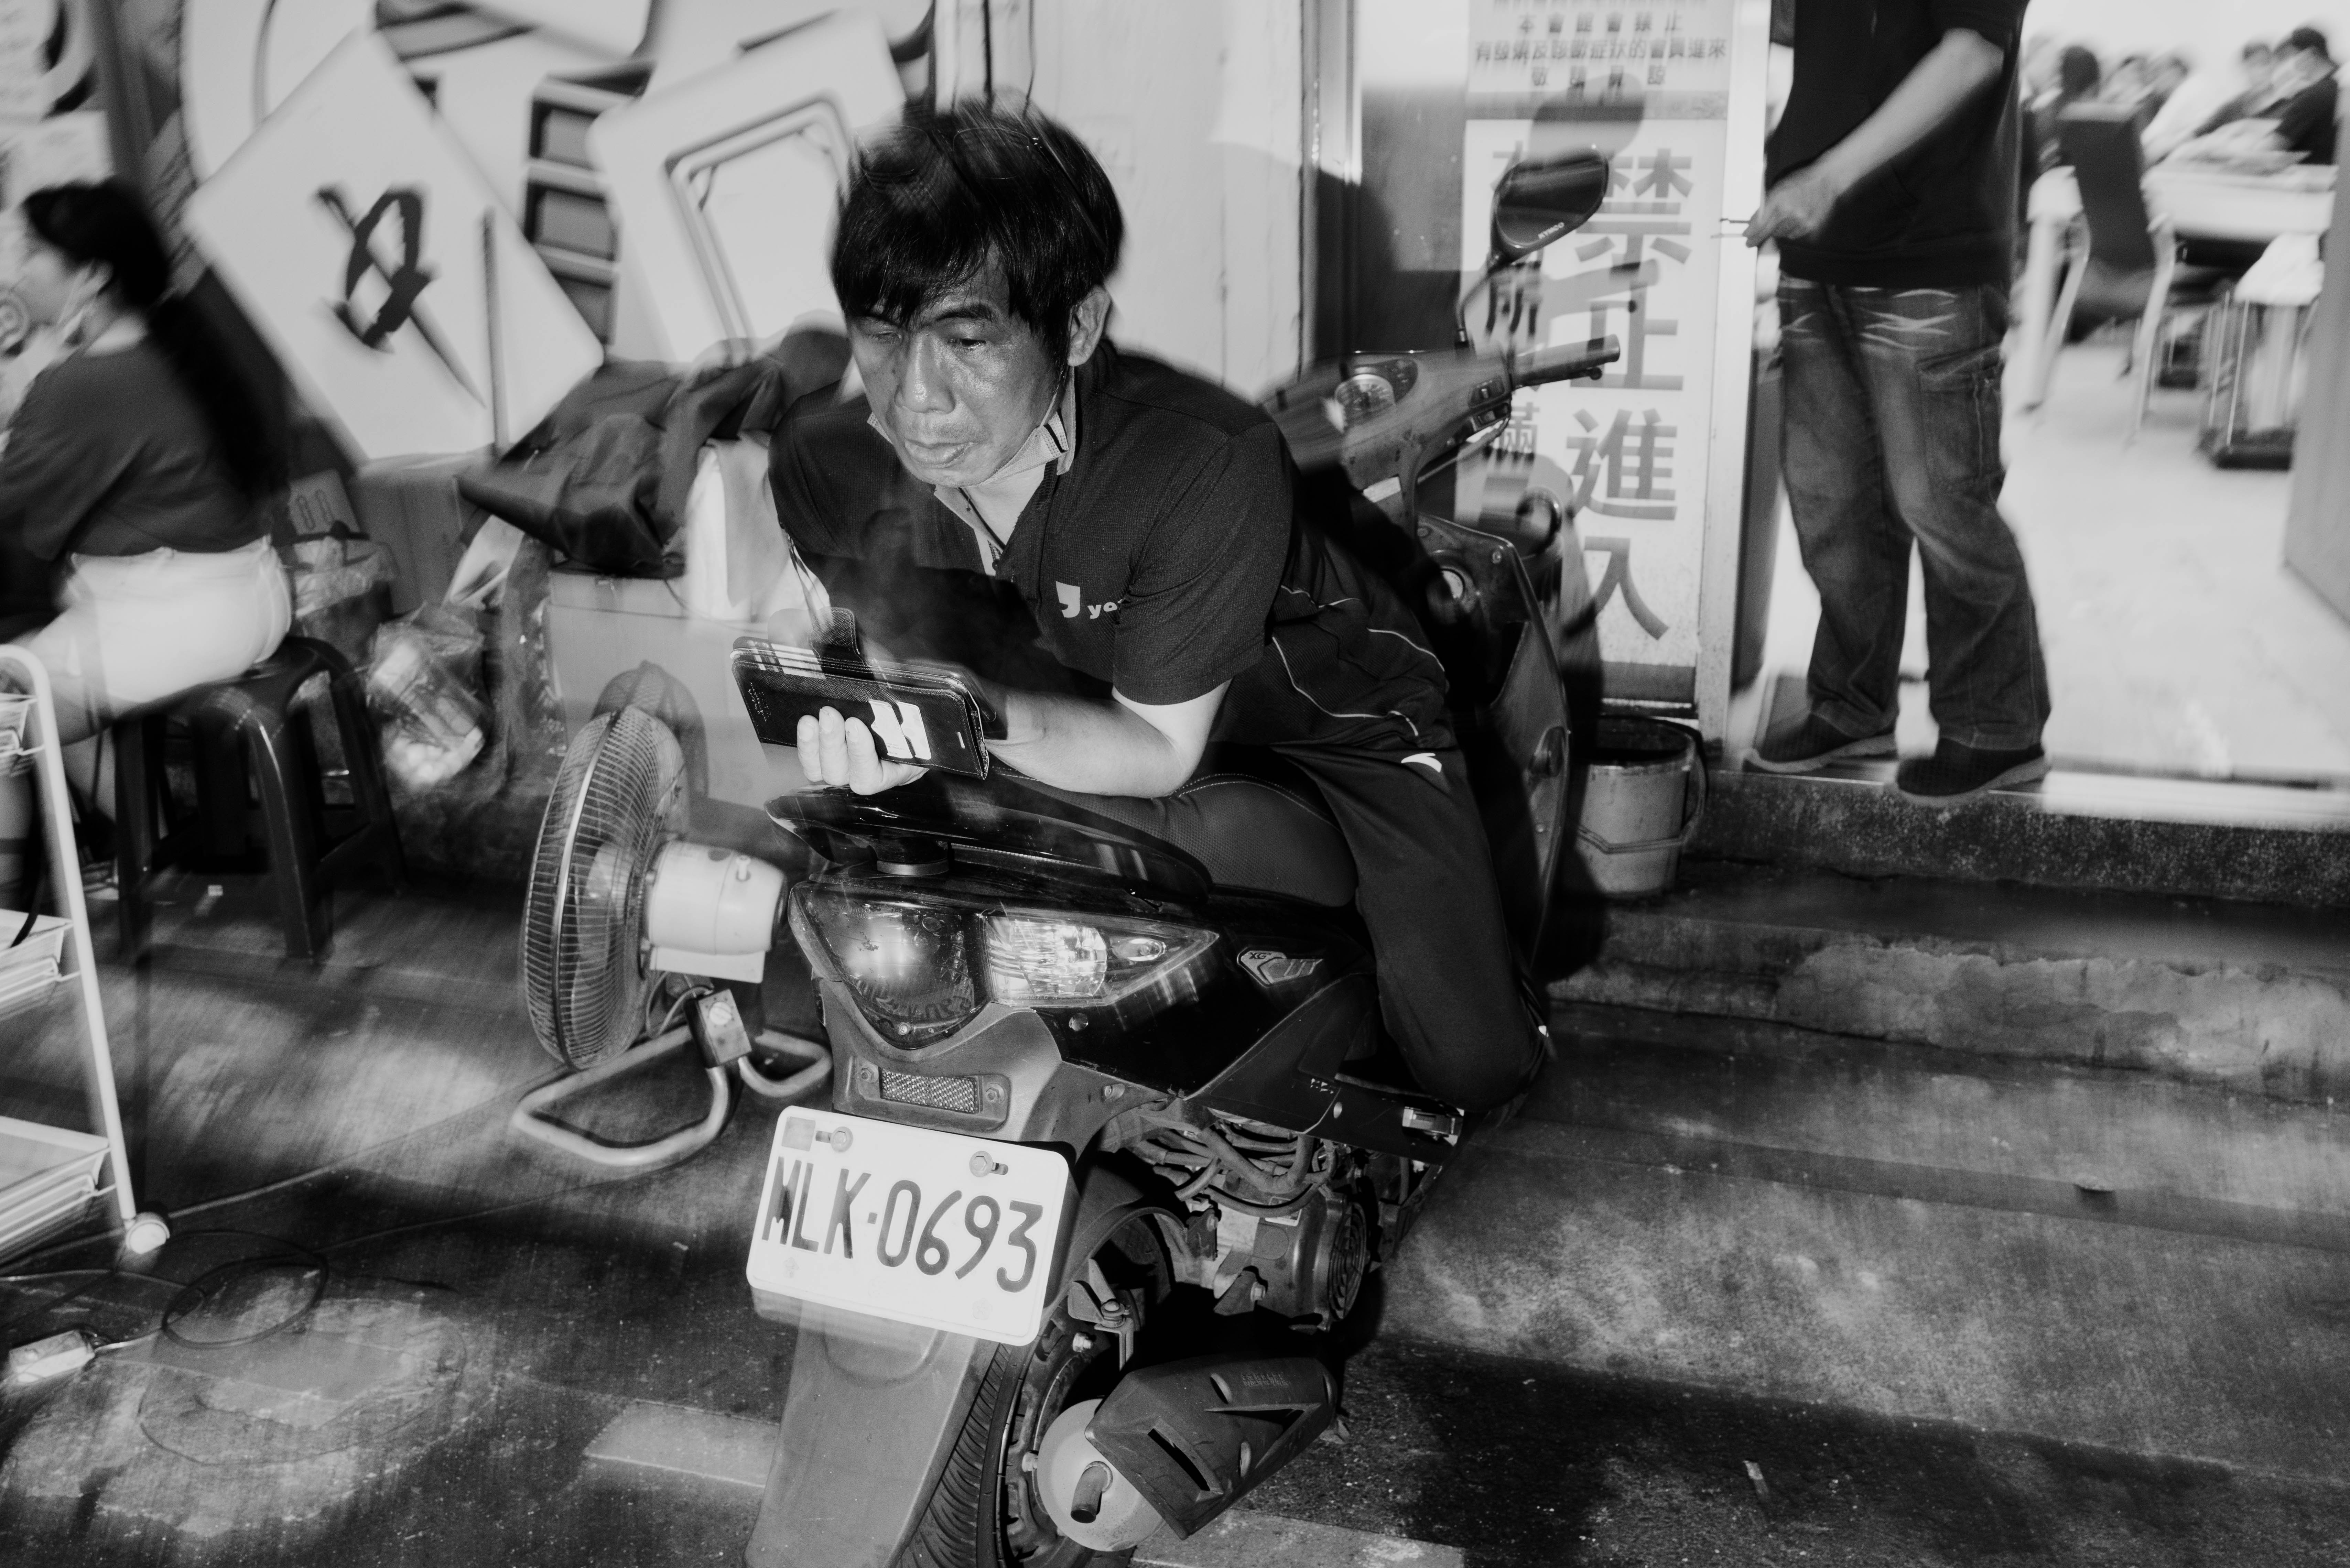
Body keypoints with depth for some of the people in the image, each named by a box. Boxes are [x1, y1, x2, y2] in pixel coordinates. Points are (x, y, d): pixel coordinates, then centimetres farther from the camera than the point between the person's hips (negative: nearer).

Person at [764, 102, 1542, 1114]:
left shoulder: (1209, 466, -37)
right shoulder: (825, 466, -23)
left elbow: (1160, 749, -29)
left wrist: (989, 716, -46)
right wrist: (875, 726, -25)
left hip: (1328, 718, -4)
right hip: (1079, 719, 5)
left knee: (1472, 1069, -12)